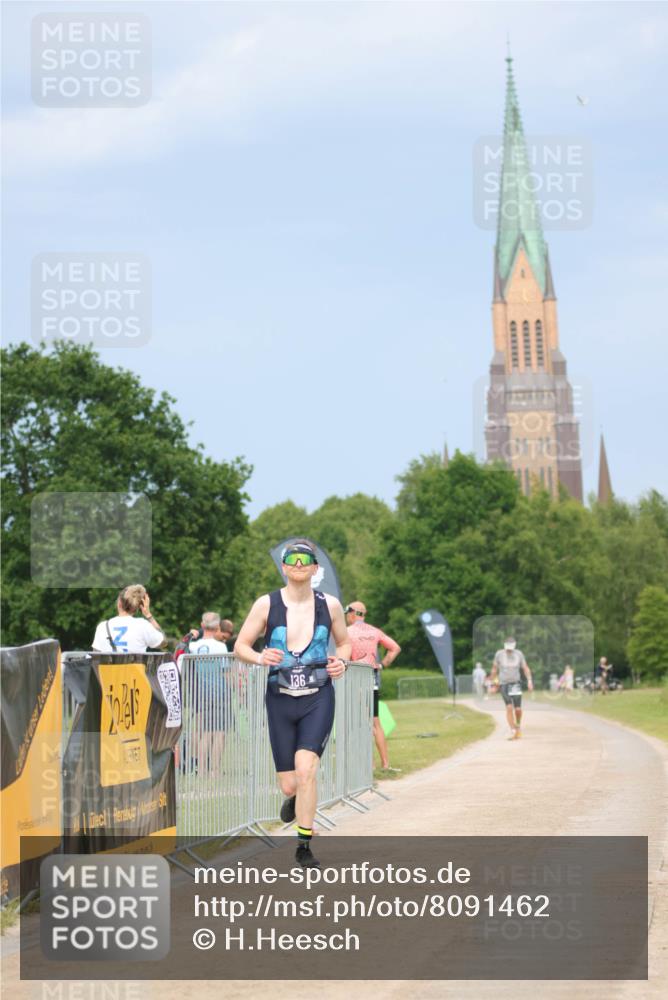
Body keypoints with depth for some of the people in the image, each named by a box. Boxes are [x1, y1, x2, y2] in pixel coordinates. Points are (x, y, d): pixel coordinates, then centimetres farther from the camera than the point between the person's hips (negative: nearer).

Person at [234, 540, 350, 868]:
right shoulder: (266, 604, -2)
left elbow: (345, 642, 17)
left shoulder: (329, 605, 2)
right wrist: (260, 658, -18)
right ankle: (293, 798, 42)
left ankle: (304, 847, -7)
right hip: (280, 699, 1)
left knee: (306, 769, -19)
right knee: (289, 785, 2)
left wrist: (341, 661, -5)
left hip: (318, 699, -1)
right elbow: (240, 645, 3)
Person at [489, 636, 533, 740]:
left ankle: (518, 725, 25)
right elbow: (494, 669, 9)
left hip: (516, 684, 1)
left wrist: (529, 680, -7)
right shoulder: (499, 654, 0)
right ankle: (513, 731, -12)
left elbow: (525, 668, 6)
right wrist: (493, 684, 10)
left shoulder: (519, 654, 2)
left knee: (518, 709, -5)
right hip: (504, 684, -1)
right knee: (509, 707, -14)